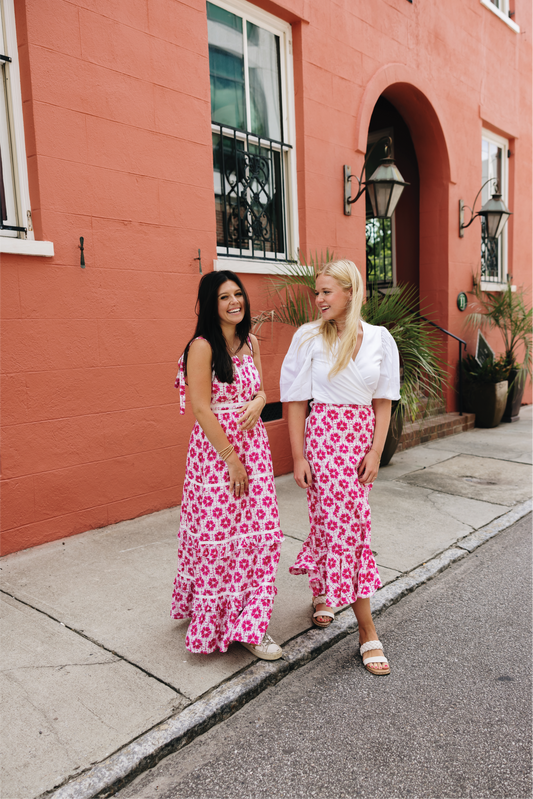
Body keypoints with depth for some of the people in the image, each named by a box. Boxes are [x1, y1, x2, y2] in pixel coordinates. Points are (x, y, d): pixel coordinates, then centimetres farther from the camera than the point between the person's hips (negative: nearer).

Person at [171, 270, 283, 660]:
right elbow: (202, 409, -15)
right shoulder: (202, 347, -11)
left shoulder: (250, 342, 10)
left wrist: (258, 403, -8)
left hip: (253, 445, 7)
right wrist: (231, 459, -15)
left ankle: (250, 623, 23)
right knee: (220, 534, 2)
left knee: (258, 533, 8)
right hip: (215, 447, -6)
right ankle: (215, 620, 21)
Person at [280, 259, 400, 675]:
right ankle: (368, 632, 7)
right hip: (324, 434, -3)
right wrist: (298, 456, -7)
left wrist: (375, 453, -3)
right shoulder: (309, 337, -4)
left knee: (335, 520, 10)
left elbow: (383, 402, 4)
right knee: (349, 524, -5)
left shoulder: (380, 338, 2)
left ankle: (322, 591, 39)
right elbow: (296, 401, -3)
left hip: (363, 436, 3)